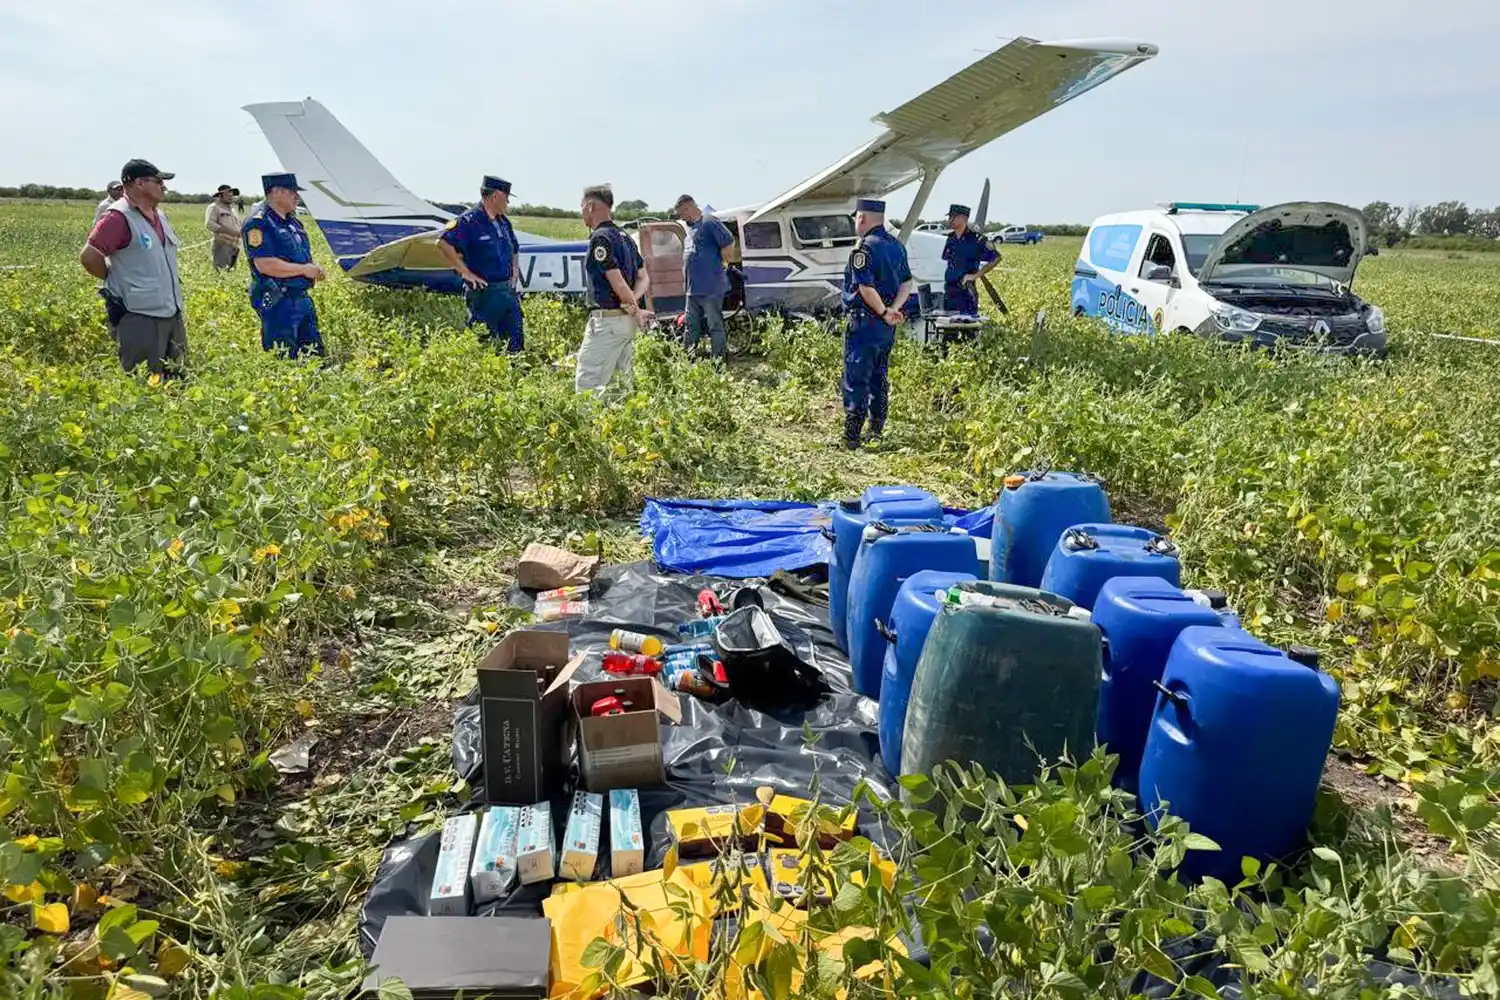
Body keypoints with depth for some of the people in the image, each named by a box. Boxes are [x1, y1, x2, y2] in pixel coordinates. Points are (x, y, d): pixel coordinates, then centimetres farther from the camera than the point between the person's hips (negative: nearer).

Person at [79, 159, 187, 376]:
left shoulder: (159, 216, 14)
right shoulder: (119, 217, -13)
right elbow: (89, 257, -16)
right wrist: (118, 280, -3)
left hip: (172, 313, 9)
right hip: (140, 317, -8)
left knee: (175, 377, 15)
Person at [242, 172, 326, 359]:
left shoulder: (291, 220, 16)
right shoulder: (259, 223, -12)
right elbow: (265, 265, -22)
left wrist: (313, 269, 5)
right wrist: (303, 269, -17)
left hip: (302, 297, 9)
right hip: (278, 303, -9)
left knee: (315, 353, 12)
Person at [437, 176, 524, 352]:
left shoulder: (503, 222, 13)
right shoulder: (470, 220, -12)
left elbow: (514, 250, 30)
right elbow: (443, 243, -22)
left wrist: (515, 272, 13)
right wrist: (467, 273, -20)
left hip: (508, 290, 8)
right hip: (484, 291, -8)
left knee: (516, 341, 10)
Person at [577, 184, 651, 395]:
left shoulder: (600, 237, -13)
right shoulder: (624, 236, 16)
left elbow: (617, 281, -20)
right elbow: (644, 278, 14)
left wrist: (636, 310, -11)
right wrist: (632, 303, -3)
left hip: (607, 320, -10)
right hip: (627, 321, 10)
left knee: (587, 385, -10)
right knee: (622, 383, 14)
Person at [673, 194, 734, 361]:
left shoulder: (709, 222, -11)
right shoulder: (690, 227, 17)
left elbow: (729, 242, -17)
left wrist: (719, 263, -5)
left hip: (711, 288, -9)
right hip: (692, 289, 9)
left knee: (715, 327, -1)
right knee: (691, 326, 14)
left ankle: (718, 361, 4)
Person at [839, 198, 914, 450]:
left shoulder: (864, 247, -15)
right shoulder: (896, 245, 12)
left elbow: (866, 288, -24)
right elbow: (908, 283, 8)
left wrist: (884, 313, -13)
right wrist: (894, 309, -5)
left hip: (864, 323, -8)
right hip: (888, 326, 8)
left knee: (856, 380, -4)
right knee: (879, 378, 16)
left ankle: (851, 437, -4)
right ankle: (876, 433, 22)